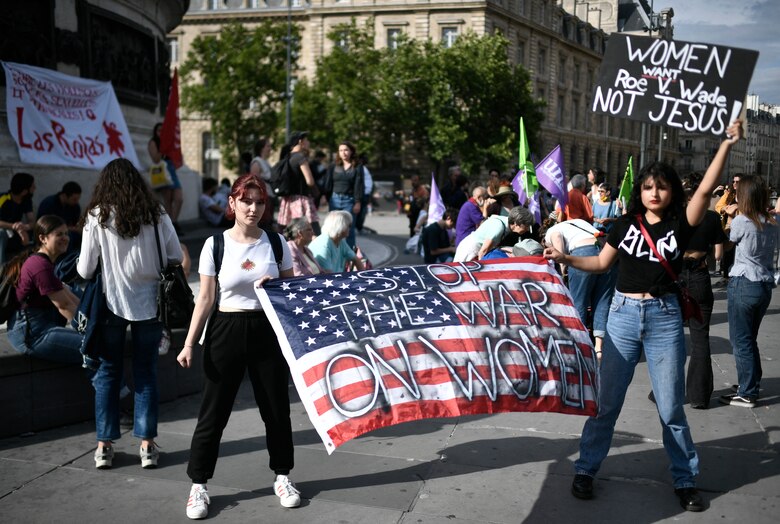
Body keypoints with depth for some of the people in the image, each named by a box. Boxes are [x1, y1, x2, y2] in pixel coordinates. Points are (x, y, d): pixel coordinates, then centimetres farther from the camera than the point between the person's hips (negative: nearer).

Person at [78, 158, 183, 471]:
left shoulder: (97, 216, -6)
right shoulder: (156, 214, -3)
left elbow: (85, 270, -5)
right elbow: (176, 257, 2)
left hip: (112, 303, -1)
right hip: (149, 302, 1)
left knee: (108, 373, 11)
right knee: (146, 372, 10)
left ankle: (104, 445, 16)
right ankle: (147, 445, 13)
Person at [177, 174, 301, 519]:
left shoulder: (276, 242, 1)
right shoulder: (215, 244, -4)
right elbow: (205, 299, -3)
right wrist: (189, 343, -8)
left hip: (267, 330, 2)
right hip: (226, 331, -2)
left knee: (276, 408, 10)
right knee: (213, 412, 3)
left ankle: (282, 477, 29)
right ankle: (198, 485, 18)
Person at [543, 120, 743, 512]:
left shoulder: (681, 224, -2)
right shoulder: (626, 223, 4)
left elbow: (706, 188, -16)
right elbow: (601, 263, 13)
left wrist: (727, 144, -21)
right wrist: (564, 259, 1)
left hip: (664, 318, -1)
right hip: (623, 314, 1)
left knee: (671, 407, 6)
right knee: (606, 402, 7)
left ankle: (685, 480, 22)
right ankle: (585, 470, 19)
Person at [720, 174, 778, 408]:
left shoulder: (741, 221, -14)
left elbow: (727, 242, 2)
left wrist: (730, 217, 15)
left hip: (743, 284, -7)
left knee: (741, 341, 2)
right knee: (750, 339, 19)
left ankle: (747, 394, 5)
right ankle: (752, 385, 28)